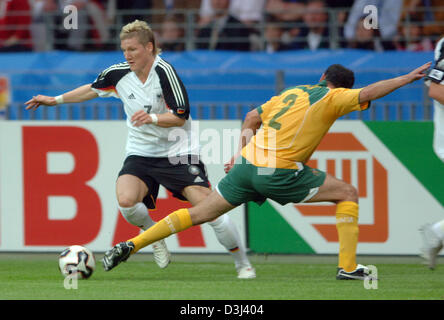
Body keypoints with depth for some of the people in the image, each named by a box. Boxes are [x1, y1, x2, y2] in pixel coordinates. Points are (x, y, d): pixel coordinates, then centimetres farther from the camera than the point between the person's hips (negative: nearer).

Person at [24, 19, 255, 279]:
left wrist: (153, 118, -35)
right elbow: (94, 89, 20)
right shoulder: (119, 73, -1)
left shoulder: (164, 71, -17)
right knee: (126, 200, -26)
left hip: (177, 151, -4)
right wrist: (55, 100, 23)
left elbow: (181, 117, -18)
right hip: (140, 153, 4)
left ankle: (243, 264, 4)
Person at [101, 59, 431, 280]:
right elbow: (367, 94, -8)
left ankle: (131, 246, 7)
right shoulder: (332, 97, 2)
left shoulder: (292, 92, 22)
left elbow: (253, 117, 24)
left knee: (198, 214, 14)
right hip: (278, 173, -6)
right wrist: (406, 78, 0)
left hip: (247, 164, 6)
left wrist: (243, 149, 27)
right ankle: (348, 266, 2)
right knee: (347, 193, 8)